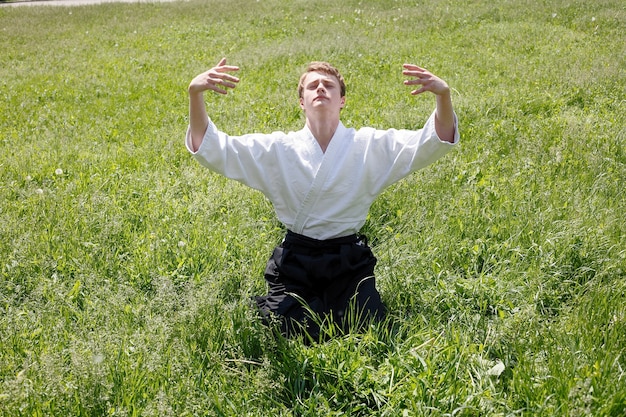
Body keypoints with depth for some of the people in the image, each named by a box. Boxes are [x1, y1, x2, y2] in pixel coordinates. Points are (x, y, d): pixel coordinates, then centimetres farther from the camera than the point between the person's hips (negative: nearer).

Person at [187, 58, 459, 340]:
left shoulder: (371, 145, -1)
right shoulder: (277, 148, 0)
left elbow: (434, 141, -9)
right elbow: (211, 148, -4)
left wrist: (443, 95, -29)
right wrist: (195, 94, -22)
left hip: (350, 264, 0)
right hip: (294, 264, 0)